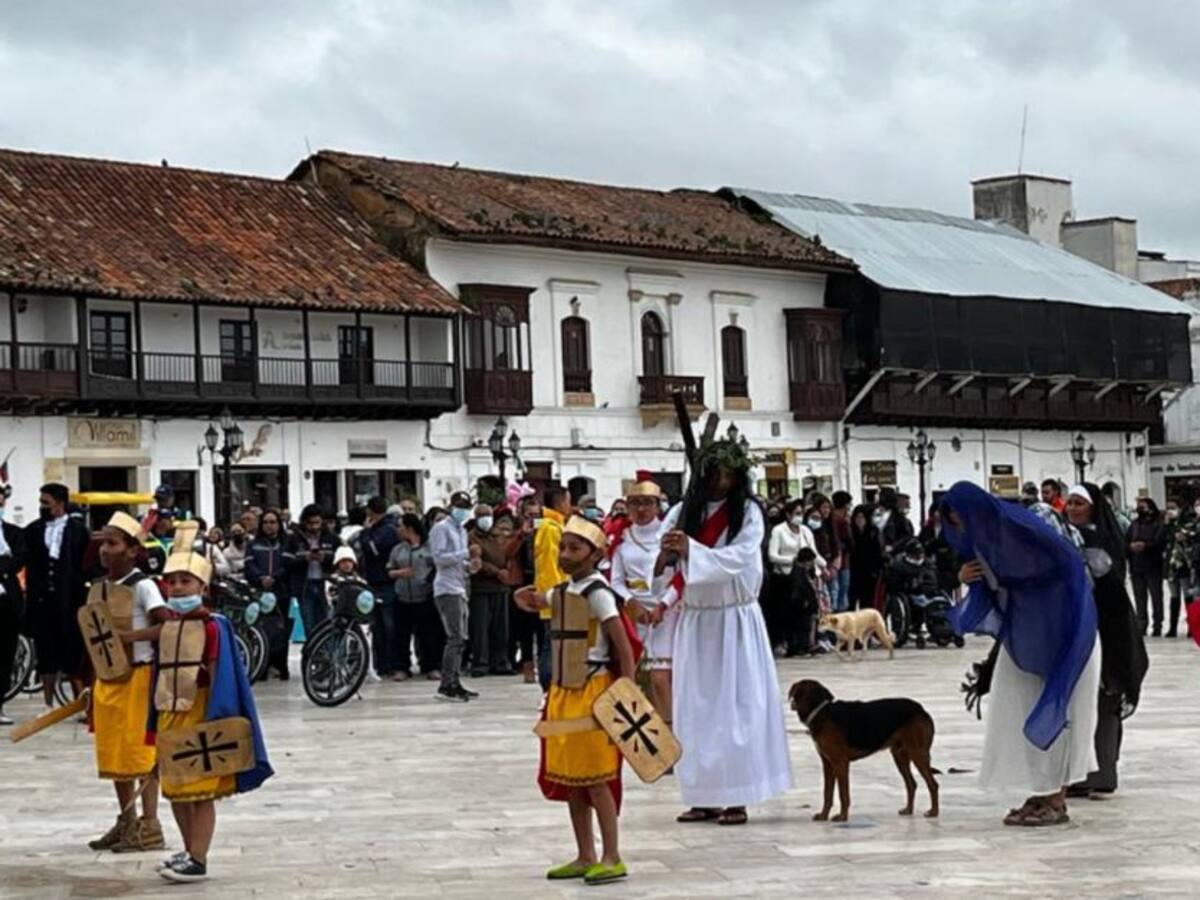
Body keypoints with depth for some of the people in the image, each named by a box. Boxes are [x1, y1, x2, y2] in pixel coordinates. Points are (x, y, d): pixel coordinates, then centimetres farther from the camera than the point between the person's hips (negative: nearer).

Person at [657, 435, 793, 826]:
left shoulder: (748, 512, -4)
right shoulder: (684, 512, 4)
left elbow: (738, 558, -17)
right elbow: (664, 571, 0)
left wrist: (690, 549, -30)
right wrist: (666, 555, -23)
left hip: (735, 619, -3)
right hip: (695, 620, 3)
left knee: (735, 704, -3)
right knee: (696, 706, 4)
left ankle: (736, 797, -1)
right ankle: (705, 796, 9)